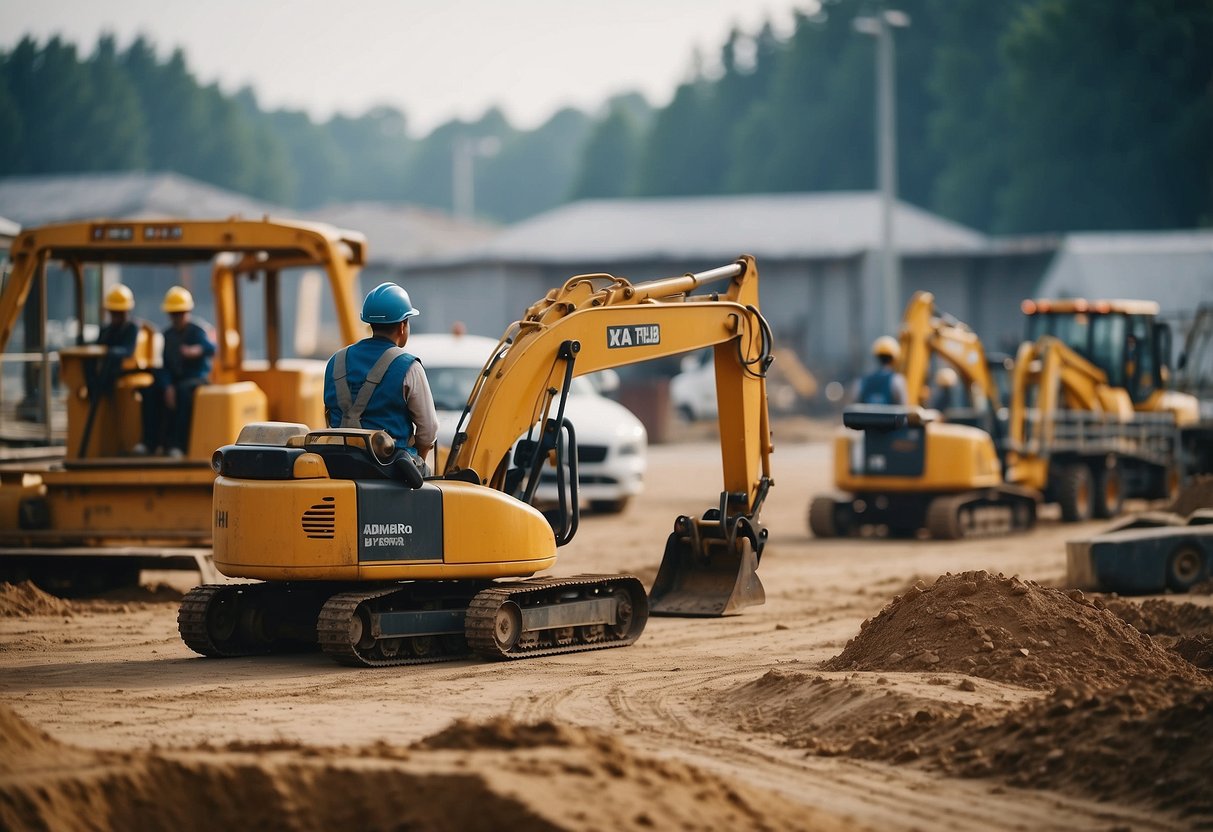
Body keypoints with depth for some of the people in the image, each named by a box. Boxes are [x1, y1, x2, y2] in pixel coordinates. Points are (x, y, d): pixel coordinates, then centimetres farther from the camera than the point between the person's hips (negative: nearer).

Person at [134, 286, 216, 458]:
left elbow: (210, 347, -31)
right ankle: (150, 441, -19)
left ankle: (178, 444, -38)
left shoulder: (196, 332, -7)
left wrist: (197, 350, -55)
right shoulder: (168, 334, 8)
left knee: (183, 391, -37)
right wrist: (167, 387, -19)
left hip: (196, 377, -5)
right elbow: (165, 365, 0)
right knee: (151, 391, -20)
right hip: (174, 378, 5)